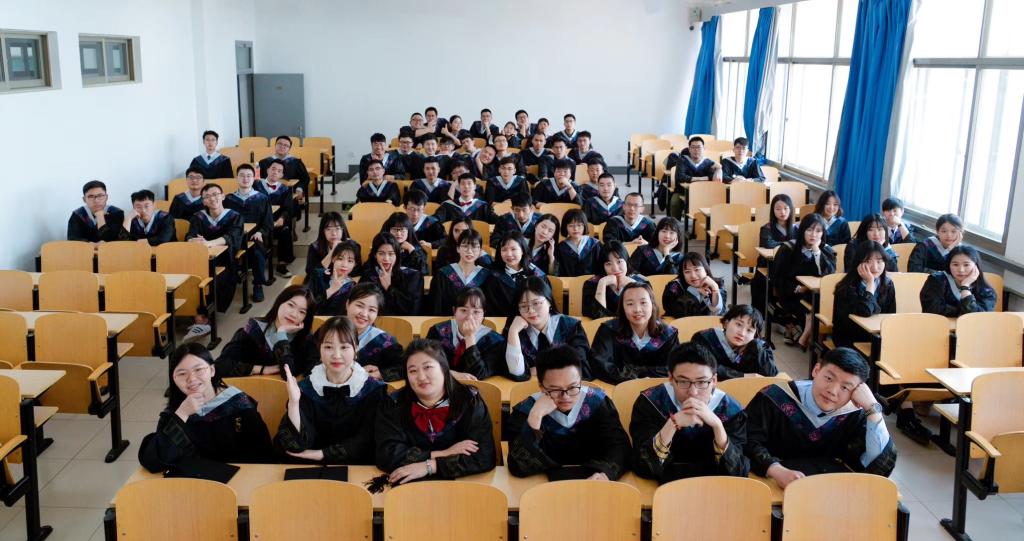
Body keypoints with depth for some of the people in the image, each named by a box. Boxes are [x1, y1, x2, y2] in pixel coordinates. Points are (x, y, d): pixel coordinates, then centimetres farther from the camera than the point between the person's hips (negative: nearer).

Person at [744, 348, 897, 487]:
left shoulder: (854, 415, 0)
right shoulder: (776, 397, -10)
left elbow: (880, 468, -10)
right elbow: (748, 441, -17)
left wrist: (872, 407, -15)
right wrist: (778, 471, -34)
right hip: (774, 485, -4)